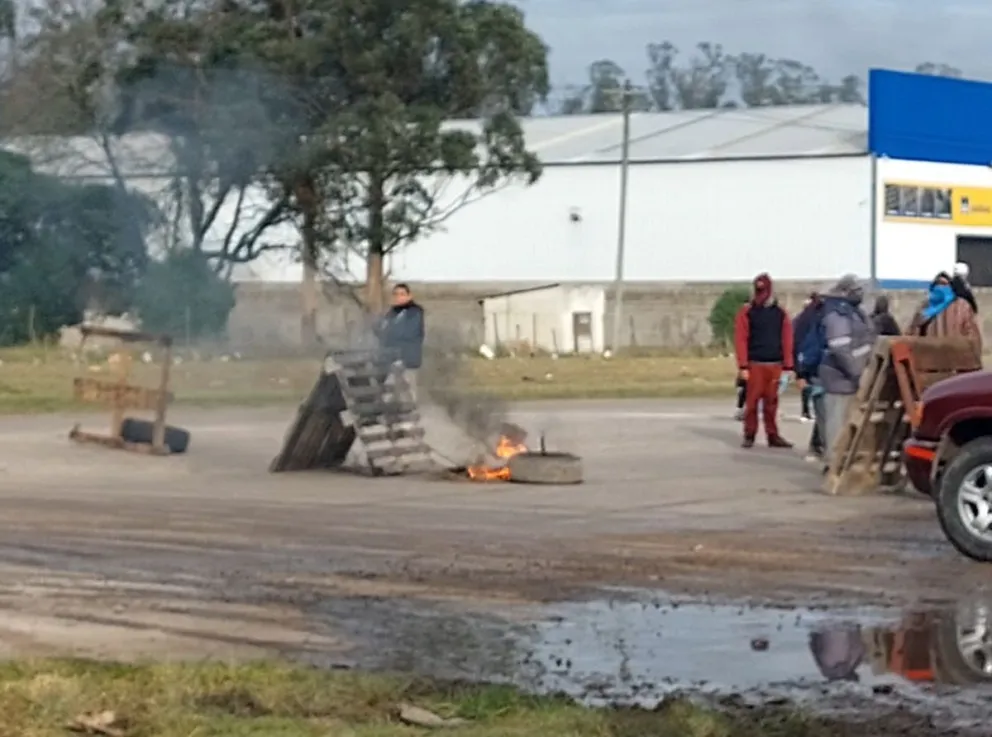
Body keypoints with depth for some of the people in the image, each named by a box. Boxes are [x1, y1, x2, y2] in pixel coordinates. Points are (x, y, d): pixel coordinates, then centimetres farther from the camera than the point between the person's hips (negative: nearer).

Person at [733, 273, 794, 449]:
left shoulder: (780, 313, 10)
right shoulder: (747, 312, 1)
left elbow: (787, 341, 8)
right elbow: (741, 340, -4)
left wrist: (787, 366, 2)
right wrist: (743, 366, -11)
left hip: (775, 365, 3)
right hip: (755, 364, -3)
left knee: (772, 402, 6)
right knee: (752, 401, -2)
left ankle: (773, 436, 11)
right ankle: (749, 435, 6)